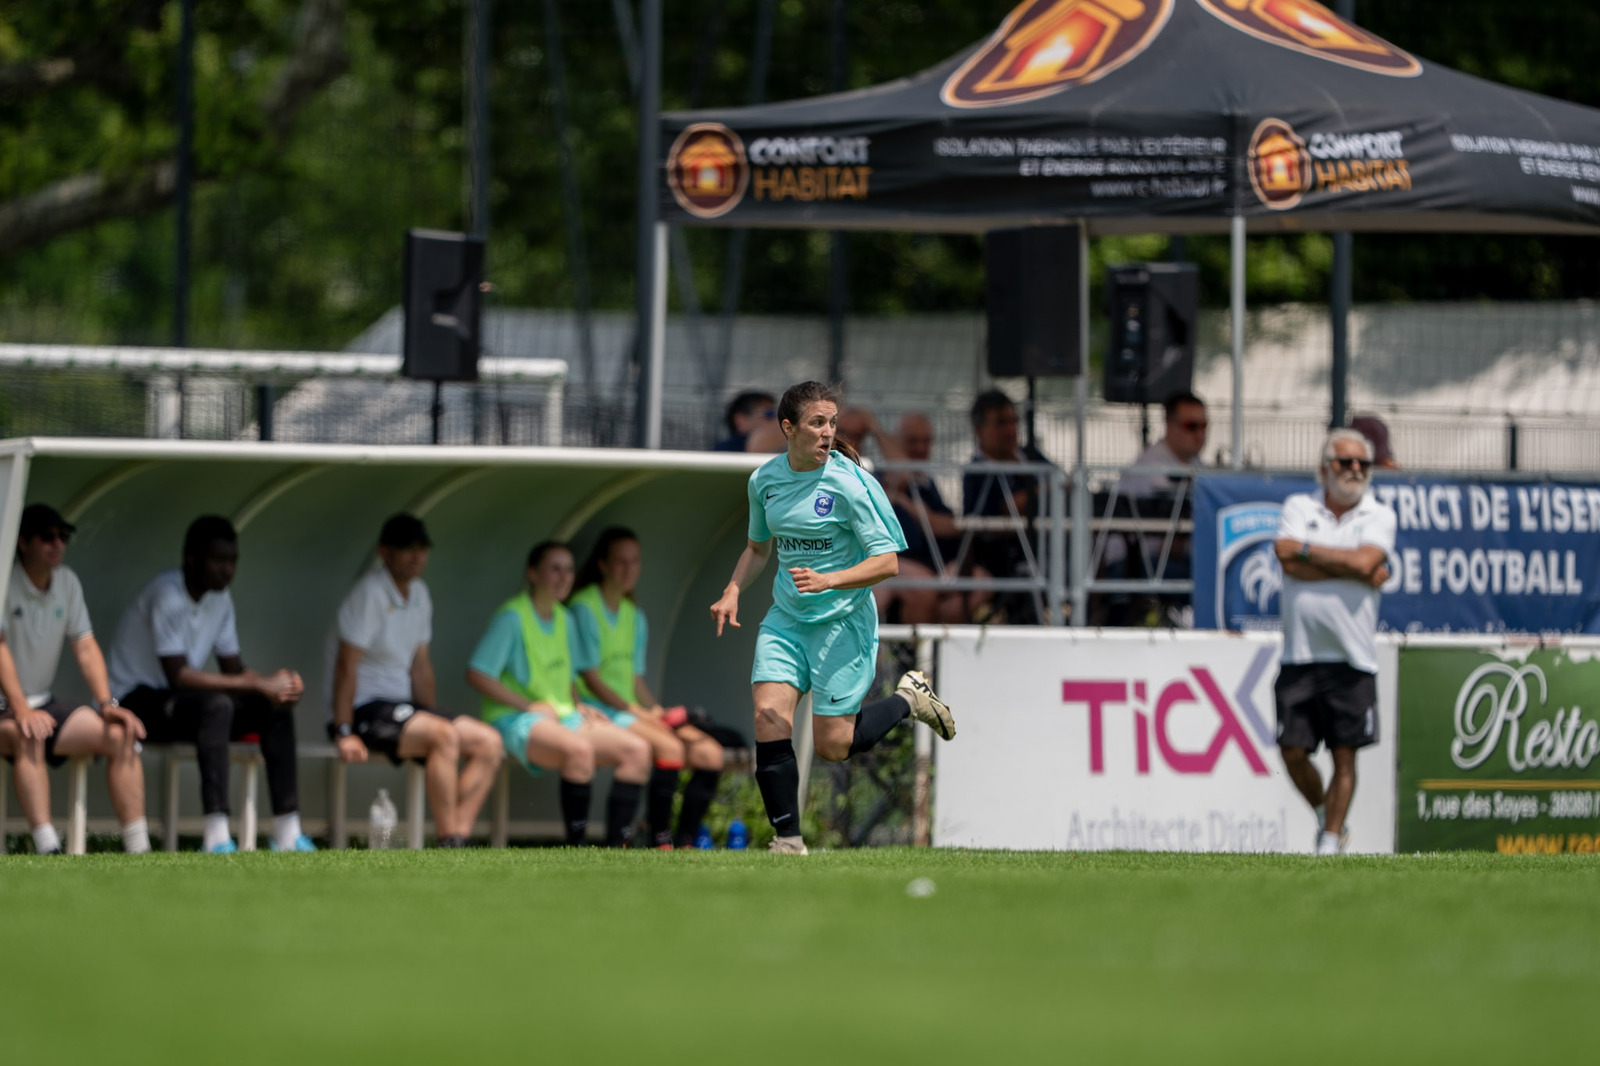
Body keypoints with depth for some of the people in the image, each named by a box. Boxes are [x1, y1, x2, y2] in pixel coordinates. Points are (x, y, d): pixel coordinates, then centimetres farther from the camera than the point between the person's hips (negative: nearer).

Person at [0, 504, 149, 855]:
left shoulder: (67, 583, 9)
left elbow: (85, 647, 7)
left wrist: (106, 704, -8)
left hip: (43, 704, 7)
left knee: (121, 734, -10)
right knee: (28, 735, -38)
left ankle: (137, 848, -16)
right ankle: (47, 848, -48)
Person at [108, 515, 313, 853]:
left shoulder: (220, 599, 7)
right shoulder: (168, 594, -21)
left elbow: (233, 669, 7)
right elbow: (178, 675, -29)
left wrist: (274, 684, -16)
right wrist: (257, 684, -29)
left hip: (179, 702, 9)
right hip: (139, 702, -9)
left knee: (276, 707, -9)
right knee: (217, 704, -36)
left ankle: (287, 833, -14)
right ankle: (216, 836, -42)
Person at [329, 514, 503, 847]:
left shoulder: (418, 593, 13)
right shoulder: (369, 594, -14)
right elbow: (346, 664, -18)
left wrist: (434, 717, 14)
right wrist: (344, 733, -22)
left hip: (401, 705, 9)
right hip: (366, 708, -9)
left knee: (488, 741, -7)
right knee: (445, 736, -31)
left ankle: (460, 835, -19)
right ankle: (448, 841, -33)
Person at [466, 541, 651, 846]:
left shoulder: (564, 620, 17)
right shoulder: (512, 617, -7)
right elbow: (477, 674, -13)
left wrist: (578, 707, 6)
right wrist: (529, 705, -15)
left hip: (565, 718, 8)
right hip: (516, 719, -8)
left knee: (637, 749, -12)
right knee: (580, 749, -38)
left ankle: (616, 844, -17)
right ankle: (576, 845, -30)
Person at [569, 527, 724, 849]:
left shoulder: (634, 617, 19)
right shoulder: (584, 608, -6)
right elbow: (591, 679, -11)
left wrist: (657, 712, -1)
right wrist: (637, 712, -16)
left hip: (632, 711, 8)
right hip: (599, 712, -8)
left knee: (709, 752, -12)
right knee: (670, 747, -31)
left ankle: (684, 843, -14)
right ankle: (660, 843, -27)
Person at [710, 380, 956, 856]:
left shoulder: (848, 483, -15)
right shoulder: (765, 480, 2)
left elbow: (887, 562, -15)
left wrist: (829, 580, -28)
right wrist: (733, 592, 2)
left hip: (843, 620, -4)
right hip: (786, 618, 4)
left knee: (832, 744, -4)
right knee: (769, 714, -15)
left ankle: (908, 699, 24)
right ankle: (788, 839, -8)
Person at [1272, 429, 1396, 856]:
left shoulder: (1379, 516, 6)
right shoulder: (1299, 507, 8)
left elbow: (1365, 560, -15)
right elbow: (1291, 565, -10)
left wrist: (1305, 549, -6)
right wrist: (1359, 571, -9)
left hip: (1352, 658, -1)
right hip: (1301, 656, 1)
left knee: (1344, 755, -3)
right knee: (1292, 751, -1)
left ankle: (1331, 842, 5)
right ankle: (1325, 817, 23)